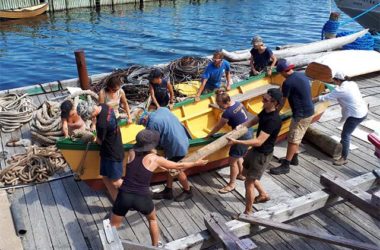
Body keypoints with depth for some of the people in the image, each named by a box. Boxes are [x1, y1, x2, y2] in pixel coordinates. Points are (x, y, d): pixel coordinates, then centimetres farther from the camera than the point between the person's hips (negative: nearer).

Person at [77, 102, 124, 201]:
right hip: (108, 152, 9)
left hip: (113, 153, -9)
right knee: (106, 178, 15)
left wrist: (95, 139, 6)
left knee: (115, 181, 5)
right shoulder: (104, 106, -7)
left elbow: (100, 141, -13)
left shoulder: (102, 124, -34)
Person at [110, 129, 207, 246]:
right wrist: (196, 163, 21)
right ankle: (155, 246, 41)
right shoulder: (155, 159, -4)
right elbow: (179, 166, 7)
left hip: (124, 196, 1)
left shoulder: (131, 153, 4)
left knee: (113, 226, 18)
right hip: (142, 198, -1)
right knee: (152, 219, 29)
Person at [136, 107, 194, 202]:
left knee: (177, 170, 10)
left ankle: (188, 191, 31)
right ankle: (168, 191, 32)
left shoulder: (152, 124, -22)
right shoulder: (162, 109, 2)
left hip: (177, 147, -9)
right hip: (182, 139, 9)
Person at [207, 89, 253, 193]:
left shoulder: (228, 113, -24)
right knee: (238, 156, 27)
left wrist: (209, 135, 4)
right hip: (248, 132, 9)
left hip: (242, 137, -9)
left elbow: (218, 127, -11)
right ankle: (241, 174, 44)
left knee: (232, 161, 4)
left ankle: (232, 184, 18)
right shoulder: (238, 103, 0)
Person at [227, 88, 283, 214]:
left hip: (263, 155, -10)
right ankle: (263, 195, 48)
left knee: (249, 183, 0)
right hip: (256, 150, 10)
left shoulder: (273, 120, -31)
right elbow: (252, 121, 12)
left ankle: (247, 213, 18)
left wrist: (236, 142, -34)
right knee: (247, 173, 27)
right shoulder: (266, 111, -2)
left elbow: (259, 142, -34)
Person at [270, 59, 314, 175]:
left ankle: (285, 166, 7)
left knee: (292, 140, -1)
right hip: (309, 111, 9)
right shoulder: (302, 75, 7)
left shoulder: (288, 82, -18)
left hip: (301, 115, -9)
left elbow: (282, 101, -11)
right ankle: (294, 158, 35)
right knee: (296, 137, 21)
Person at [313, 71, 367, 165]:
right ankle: (344, 141, 54)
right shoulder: (352, 83, 4)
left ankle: (344, 158, -2)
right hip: (363, 111, 10)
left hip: (356, 115, -10)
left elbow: (326, 97, -11)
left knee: (345, 135, -5)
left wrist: (313, 99, 1)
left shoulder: (340, 90, -19)